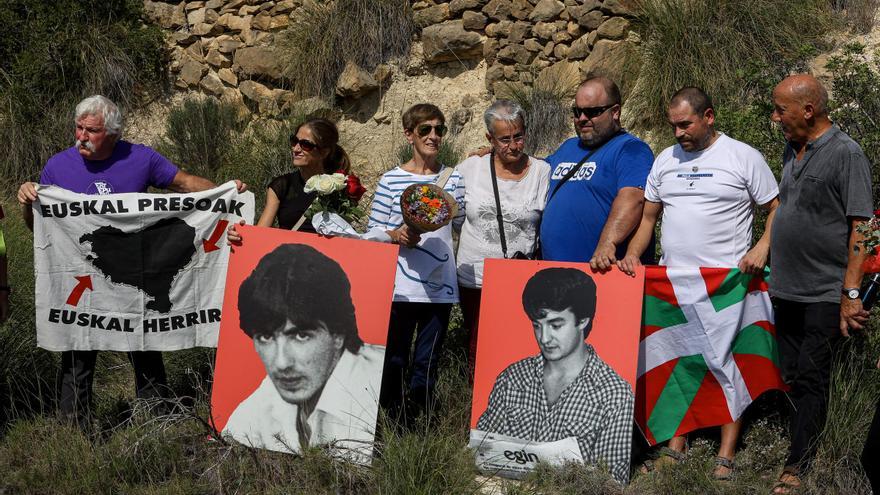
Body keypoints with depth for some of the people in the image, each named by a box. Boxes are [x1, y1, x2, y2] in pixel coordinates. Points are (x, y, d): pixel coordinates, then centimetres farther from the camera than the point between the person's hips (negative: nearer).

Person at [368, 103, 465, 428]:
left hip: (439, 287, 1)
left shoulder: (454, 180, 6)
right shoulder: (391, 180, 1)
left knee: (427, 365, 5)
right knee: (394, 360, 4)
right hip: (399, 287, -1)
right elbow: (373, 231, 2)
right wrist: (398, 235, -14)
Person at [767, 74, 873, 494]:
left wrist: (851, 293, -18)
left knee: (811, 380, -2)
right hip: (786, 292, 8)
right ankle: (803, 456, 21)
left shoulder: (846, 153, -11)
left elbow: (860, 228, -14)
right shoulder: (792, 152, 12)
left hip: (824, 296, -7)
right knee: (793, 379, 12)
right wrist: (769, 264, 16)